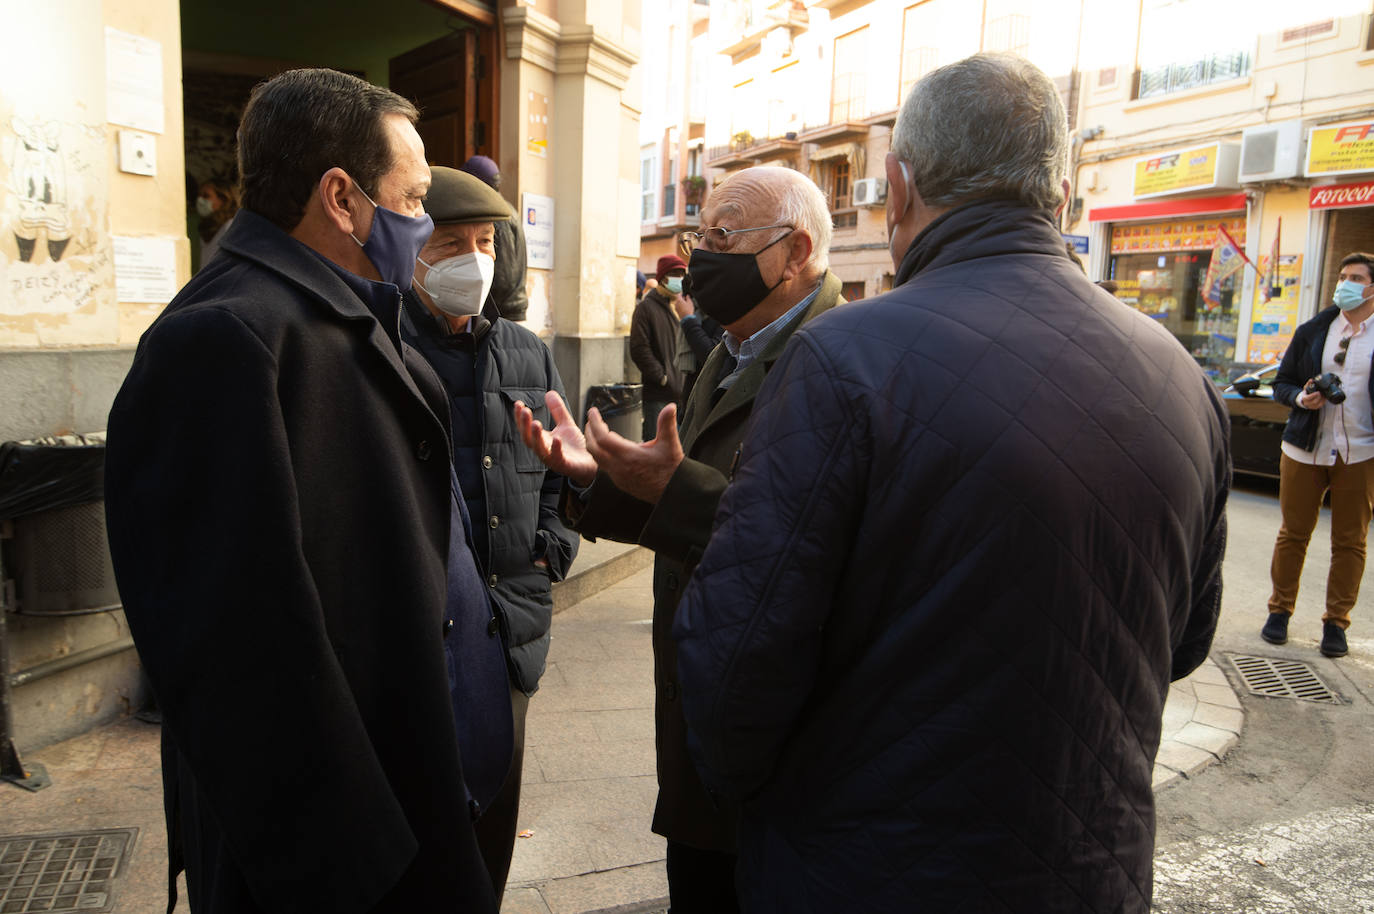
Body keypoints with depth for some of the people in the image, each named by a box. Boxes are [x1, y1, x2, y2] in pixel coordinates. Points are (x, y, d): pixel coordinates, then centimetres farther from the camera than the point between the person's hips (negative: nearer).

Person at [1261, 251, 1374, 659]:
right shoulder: (1312, 331, 7)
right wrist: (1301, 397, -10)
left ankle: (1336, 622, 17)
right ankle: (1279, 610, 21)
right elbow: (1281, 383, 11)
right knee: (1293, 534, 7)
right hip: (1305, 450, 1)